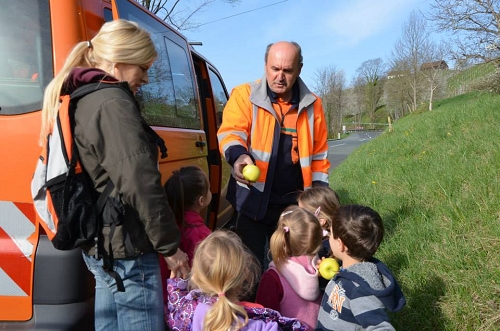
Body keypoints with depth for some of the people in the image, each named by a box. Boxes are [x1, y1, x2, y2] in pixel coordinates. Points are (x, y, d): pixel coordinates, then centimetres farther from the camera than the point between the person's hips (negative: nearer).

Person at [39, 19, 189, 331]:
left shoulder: (80, 101, 13)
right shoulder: (113, 104, -19)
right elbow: (141, 185, -25)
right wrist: (170, 245, -15)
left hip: (98, 242, 10)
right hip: (126, 248, -10)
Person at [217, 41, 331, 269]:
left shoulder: (312, 104, 5)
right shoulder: (244, 95, -5)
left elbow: (319, 153, 10)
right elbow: (230, 132, -17)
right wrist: (239, 156, -39)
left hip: (294, 202, 3)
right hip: (253, 201, -3)